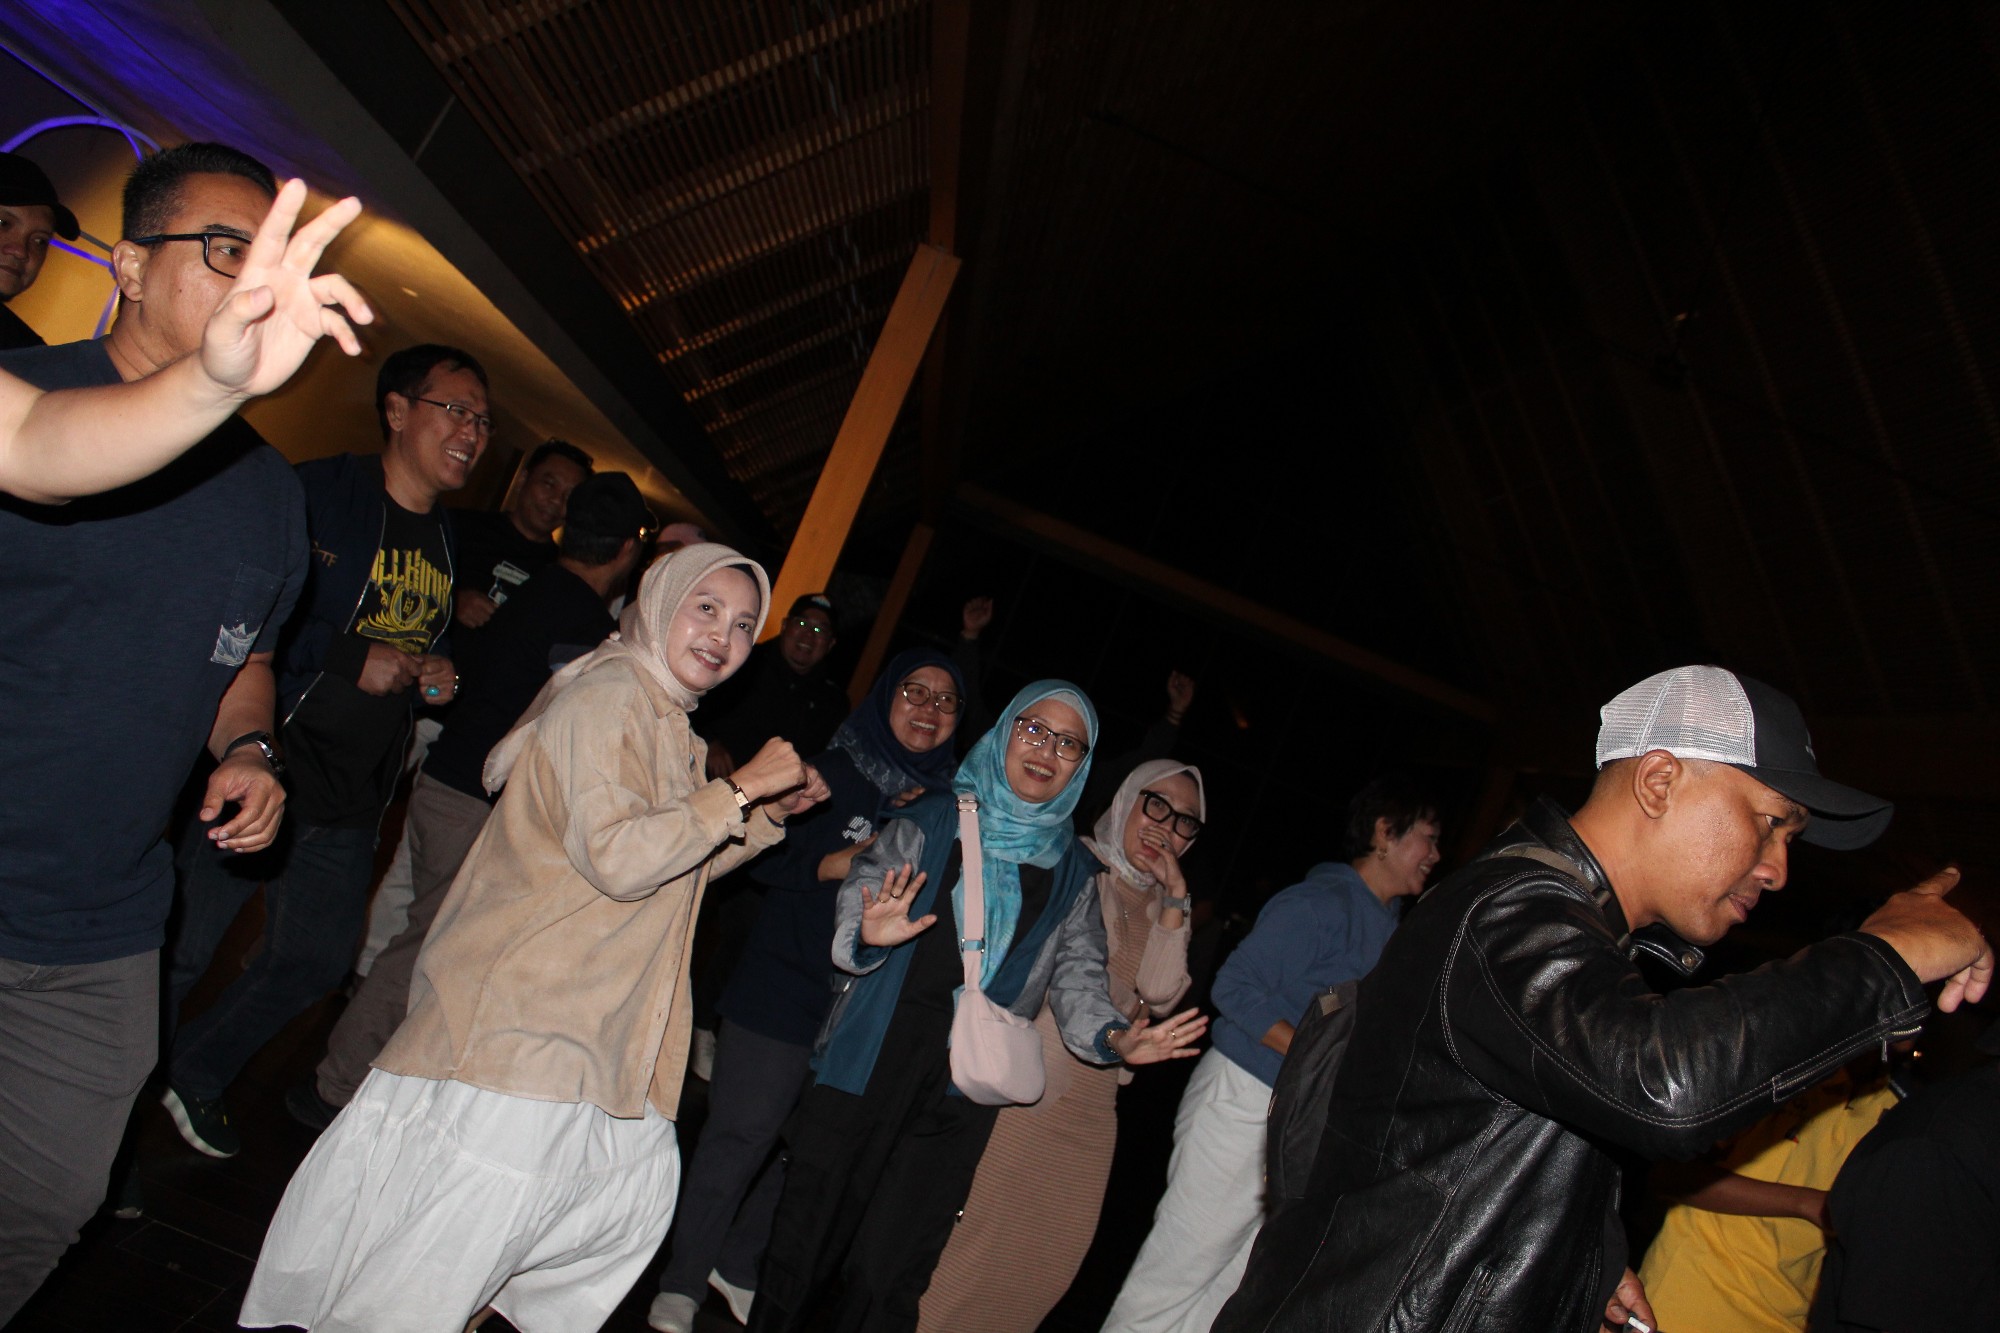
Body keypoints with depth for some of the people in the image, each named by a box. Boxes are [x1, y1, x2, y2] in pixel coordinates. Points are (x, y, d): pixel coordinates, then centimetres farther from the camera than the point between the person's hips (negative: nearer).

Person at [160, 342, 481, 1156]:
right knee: (179, 952, 3)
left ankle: (194, 1076, 39)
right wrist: (351, 657, -21)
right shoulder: (318, 493, -10)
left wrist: (436, 677, 2)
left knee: (316, 960, 16)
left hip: (353, 802, 7)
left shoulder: (450, 543, 11)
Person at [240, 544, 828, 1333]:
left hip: (591, 1022, 10)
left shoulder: (668, 722, 14)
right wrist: (740, 787, -20)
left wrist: (769, 817, 9)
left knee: (639, 1183, 17)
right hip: (523, 1011, -10)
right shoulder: (607, 697, -15)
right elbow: (615, 858, -25)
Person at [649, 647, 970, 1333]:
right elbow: (760, 855, -5)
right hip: (785, 987, -3)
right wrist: (832, 865, -19)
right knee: (741, 1137, 1)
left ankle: (738, 1264, 37)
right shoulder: (834, 774, -3)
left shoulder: (951, 803, 5)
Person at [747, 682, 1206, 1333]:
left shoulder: (1075, 874, 8)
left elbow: (1078, 976, 6)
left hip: (958, 1104, 1)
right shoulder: (932, 821, 3)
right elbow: (861, 888, -3)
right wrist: (867, 933, -25)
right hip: (868, 1070, -1)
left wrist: (1113, 1037, -13)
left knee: (886, 1278, 6)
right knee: (805, 1240, 6)